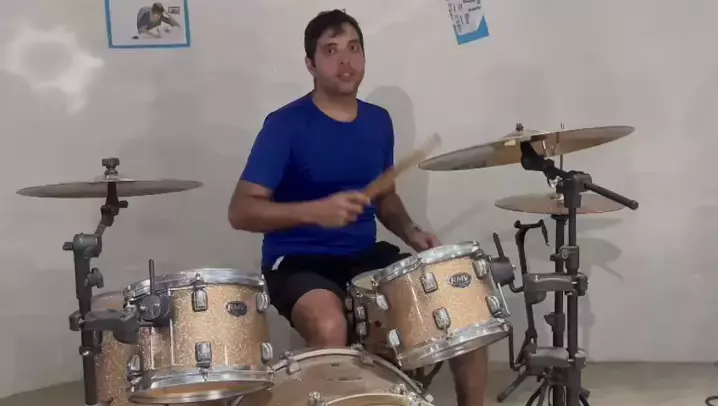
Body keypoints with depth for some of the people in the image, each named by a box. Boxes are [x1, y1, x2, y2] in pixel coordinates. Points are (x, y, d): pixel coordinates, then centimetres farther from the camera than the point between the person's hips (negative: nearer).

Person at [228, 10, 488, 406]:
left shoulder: (378, 121, 7)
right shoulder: (286, 125, -13)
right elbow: (241, 211, -17)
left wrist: (411, 232, -1)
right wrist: (315, 211, -31)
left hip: (366, 255, 6)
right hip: (298, 262, -6)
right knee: (330, 328, -37)